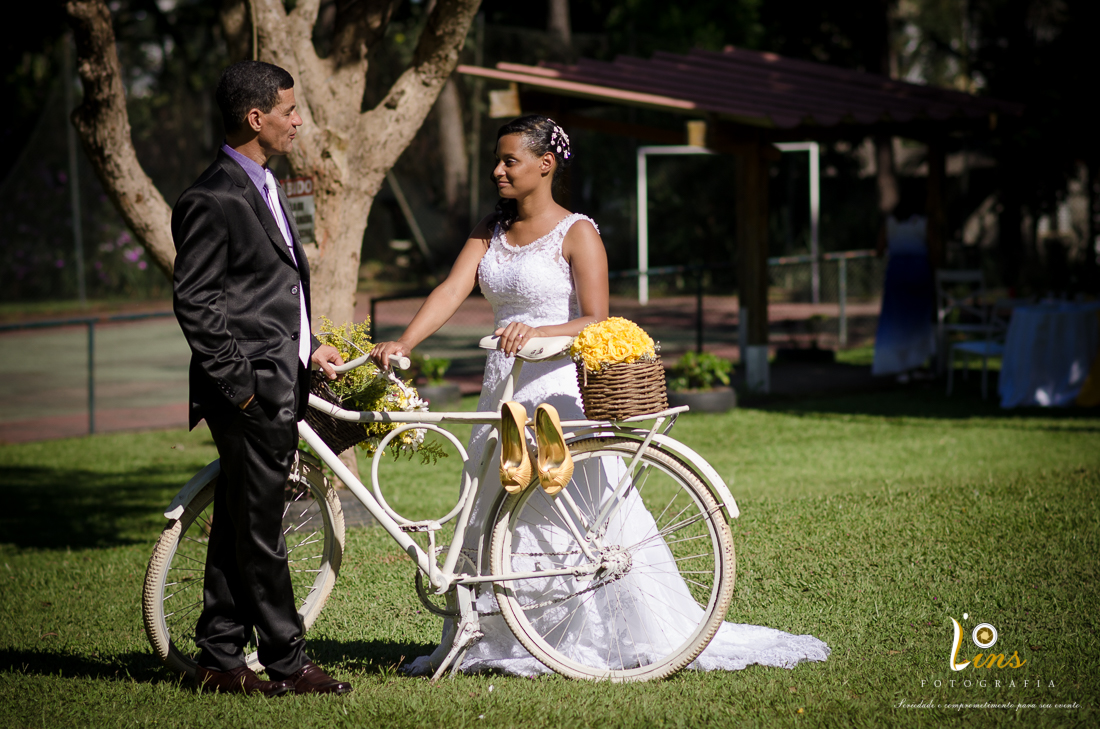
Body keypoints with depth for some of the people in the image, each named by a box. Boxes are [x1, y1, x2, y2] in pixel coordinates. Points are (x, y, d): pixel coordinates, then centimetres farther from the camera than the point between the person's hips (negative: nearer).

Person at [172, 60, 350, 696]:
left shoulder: (264, 187, 16)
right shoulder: (214, 200, -14)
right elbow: (194, 301, -17)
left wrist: (308, 347, 16)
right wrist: (240, 386, -17)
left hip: (280, 389, 10)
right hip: (253, 392, -10)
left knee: (239, 528, 12)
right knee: (260, 532, -1)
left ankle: (220, 661, 18)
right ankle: (288, 663, 5)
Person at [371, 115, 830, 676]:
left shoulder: (577, 234, -7)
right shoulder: (491, 231, 11)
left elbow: (595, 323, -13)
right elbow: (451, 291, -1)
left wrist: (534, 332, -30)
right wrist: (402, 343, -16)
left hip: (559, 393, -7)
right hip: (503, 392, 7)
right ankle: (496, 642, 21)